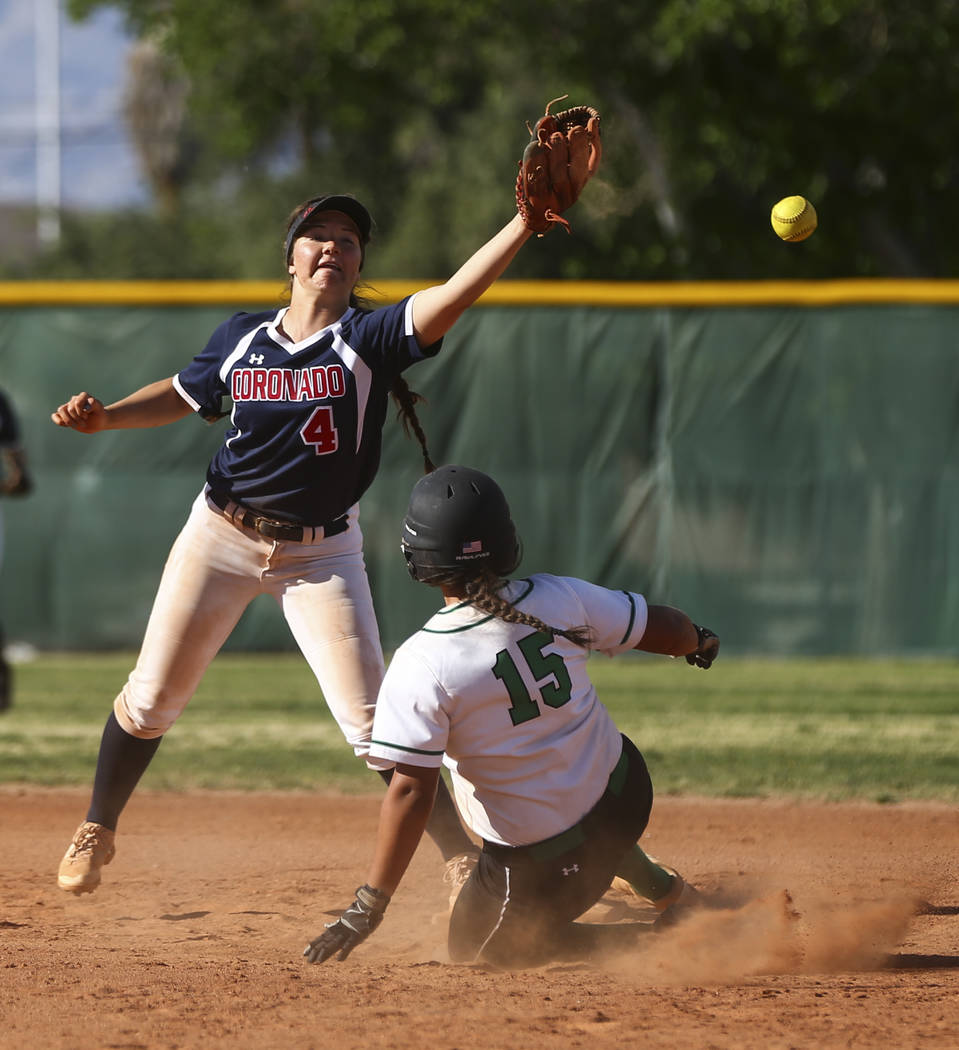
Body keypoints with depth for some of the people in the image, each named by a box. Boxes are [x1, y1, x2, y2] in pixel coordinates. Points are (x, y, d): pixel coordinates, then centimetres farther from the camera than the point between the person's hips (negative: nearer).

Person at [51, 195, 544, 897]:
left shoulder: (368, 339, -13)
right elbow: (183, 394, 15)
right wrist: (104, 417, -2)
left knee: (373, 725, -8)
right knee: (151, 699, 9)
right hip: (222, 539, 3)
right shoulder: (241, 339, -3)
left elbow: (454, 296, -29)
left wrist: (527, 222, -44)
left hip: (322, 553, -2)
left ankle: (462, 859, 1)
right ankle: (96, 832, 31)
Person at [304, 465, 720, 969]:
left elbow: (410, 792, -27)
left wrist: (368, 908, -22)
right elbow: (661, 627, 2)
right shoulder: (559, 599, -12)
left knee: (475, 947, 20)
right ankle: (667, 892, 36)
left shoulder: (421, 666, -24)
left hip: (542, 861, -6)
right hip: (625, 796, 7)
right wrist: (699, 641, 28)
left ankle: (660, 937, 3)